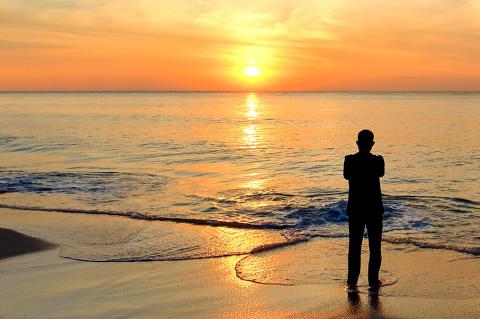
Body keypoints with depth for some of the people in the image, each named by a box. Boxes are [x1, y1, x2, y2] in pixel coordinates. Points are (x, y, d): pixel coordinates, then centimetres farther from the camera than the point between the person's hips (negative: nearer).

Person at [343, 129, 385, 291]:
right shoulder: (377, 160, -11)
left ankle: (352, 281, 10)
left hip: (355, 209, 1)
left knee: (354, 246, 9)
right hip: (374, 209, -1)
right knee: (375, 247, 9)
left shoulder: (349, 160, -8)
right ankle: (373, 281, 11)